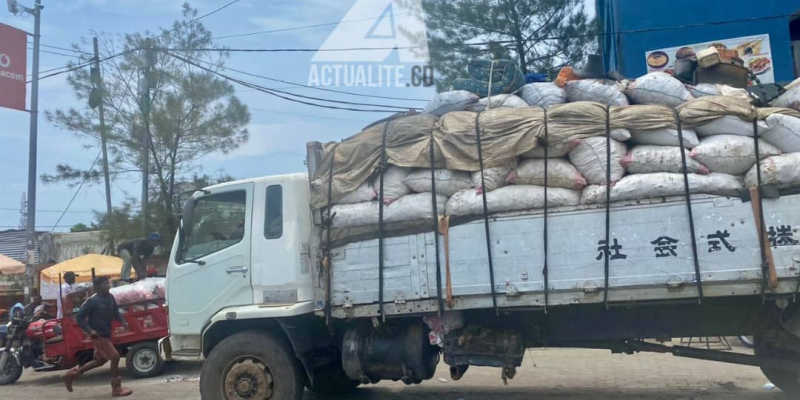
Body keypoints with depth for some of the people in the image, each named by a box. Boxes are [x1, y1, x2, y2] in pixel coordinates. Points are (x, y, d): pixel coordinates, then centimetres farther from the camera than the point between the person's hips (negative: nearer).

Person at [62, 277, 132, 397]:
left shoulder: (110, 297, 2)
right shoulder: (92, 300, -19)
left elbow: (115, 311, 16)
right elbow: (79, 317, -16)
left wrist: (122, 321, -2)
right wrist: (89, 330, -24)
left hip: (106, 334, 9)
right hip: (98, 335, -8)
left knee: (99, 360, 20)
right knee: (115, 357, -11)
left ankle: (71, 374, 35)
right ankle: (116, 388, 0)